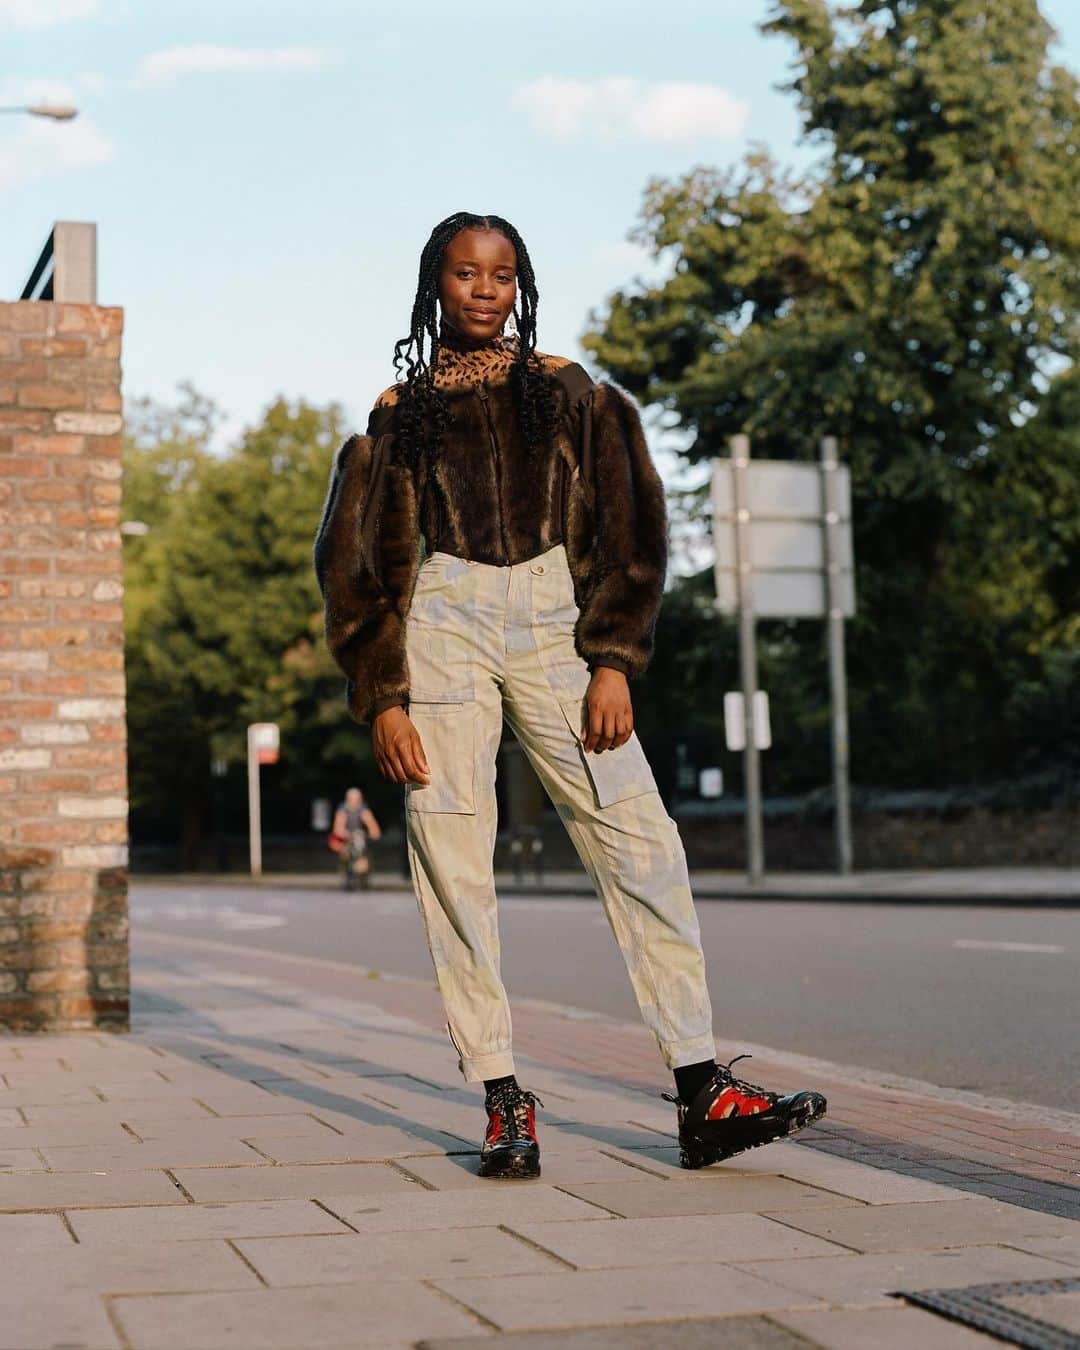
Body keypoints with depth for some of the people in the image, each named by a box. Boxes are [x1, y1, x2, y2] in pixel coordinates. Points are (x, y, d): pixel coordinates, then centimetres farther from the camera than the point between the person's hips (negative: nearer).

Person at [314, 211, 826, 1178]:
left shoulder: (573, 396, 14)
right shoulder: (397, 415, 13)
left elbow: (630, 526, 9)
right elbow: (352, 563, 11)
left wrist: (614, 662, -4)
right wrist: (382, 697, 0)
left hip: (556, 617, 0)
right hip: (443, 619, 0)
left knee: (640, 841, -11)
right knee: (453, 863, -7)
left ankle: (703, 1095, -11)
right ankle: (503, 1101, 0)